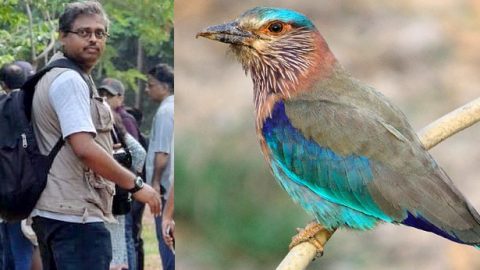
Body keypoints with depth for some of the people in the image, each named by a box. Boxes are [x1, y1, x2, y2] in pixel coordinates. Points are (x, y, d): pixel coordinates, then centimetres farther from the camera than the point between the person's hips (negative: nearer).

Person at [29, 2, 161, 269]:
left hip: (52, 212, 11)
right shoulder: (70, 81, -12)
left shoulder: (54, 78, 21)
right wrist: (136, 184, -15)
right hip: (76, 216, -11)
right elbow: (85, 149, -22)